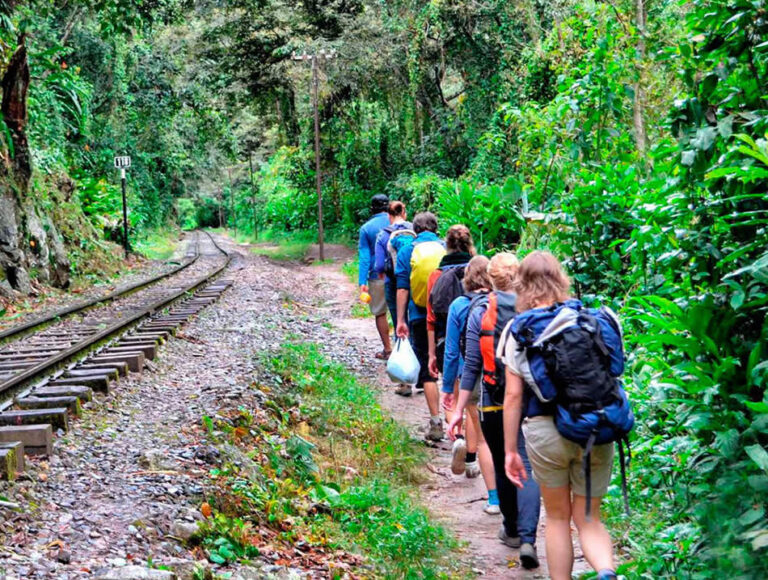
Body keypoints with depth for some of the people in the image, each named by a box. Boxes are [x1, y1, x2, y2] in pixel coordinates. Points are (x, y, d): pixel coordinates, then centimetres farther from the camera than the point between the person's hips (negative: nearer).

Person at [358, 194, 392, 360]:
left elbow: (364, 256, -5)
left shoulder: (366, 228, -1)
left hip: (378, 276, -1)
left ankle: (388, 349, 13)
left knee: (380, 313, 9)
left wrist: (362, 281, -7)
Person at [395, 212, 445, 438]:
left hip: (420, 318, -1)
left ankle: (435, 421, 1)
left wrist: (400, 320, 1)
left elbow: (402, 289, -2)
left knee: (427, 370, 4)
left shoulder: (407, 251, 2)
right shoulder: (448, 248, 5)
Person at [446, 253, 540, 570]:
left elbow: (472, 365, -4)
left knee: (503, 467, 17)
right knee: (527, 467, -2)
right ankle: (527, 538, -16)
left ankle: (512, 529, 32)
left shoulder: (480, 312, -3)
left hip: (494, 403, 0)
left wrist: (459, 410, 1)